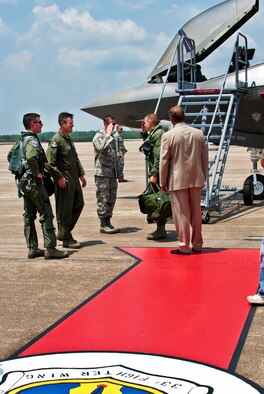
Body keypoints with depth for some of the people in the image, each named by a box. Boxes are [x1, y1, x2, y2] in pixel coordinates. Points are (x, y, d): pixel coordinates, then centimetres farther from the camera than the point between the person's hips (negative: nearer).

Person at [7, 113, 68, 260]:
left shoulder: (22, 140, 14)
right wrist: (37, 173, -21)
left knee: (29, 216, 12)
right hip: (34, 183, -10)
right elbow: (31, 157, -34)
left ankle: (33, 248, 17)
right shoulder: (32, 140, -16)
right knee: (46, 214, -6)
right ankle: (50, 249, -7)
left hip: (24, 182, 10)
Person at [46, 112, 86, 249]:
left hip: (74, 180, 9)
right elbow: (49, 162, -19)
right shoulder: (56, 140, -13)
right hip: (64, 181, -9)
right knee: (65, 210, -2)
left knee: (78, 204, 15)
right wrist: (59, 177, -19)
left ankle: (65, 232, 26)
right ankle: (66, 239, 7)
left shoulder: (69, 139, 15)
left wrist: (81, 174, 19)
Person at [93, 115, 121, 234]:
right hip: (102, 174, -8)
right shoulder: (98, 136, -7)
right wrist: (108, 134, -20)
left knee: (111, 199, 9)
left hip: (112, 174, 8)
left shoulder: (112, 137, 18)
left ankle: (108, 222, 17)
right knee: (103, 200, -3)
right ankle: (103, 225, 2)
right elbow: (100, 147, -30)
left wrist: (118, 172, 18)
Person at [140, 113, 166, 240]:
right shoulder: (153, 133, 17)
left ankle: (161, 230, -3)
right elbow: (149, 148, 32)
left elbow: (159, 156, -20)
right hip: (156, 172, 10)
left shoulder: (158, 133, -13)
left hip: (158, 173, -10)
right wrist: (144, 133, 22)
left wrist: (154, 174, -23)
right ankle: (160, 228, 22)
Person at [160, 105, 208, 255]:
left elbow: (164, 161, -7)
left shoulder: (168, 136, -9)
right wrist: (203, 177, 17)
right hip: (196, 179, 4)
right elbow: (205, 158, 8)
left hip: (177, 180, -4)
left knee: (182, 213, 2)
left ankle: (184, 246, 6)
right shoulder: (199, 133, 4)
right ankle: (197, 244, 21)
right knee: (196, 212, 13)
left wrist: (163, 181, 2)